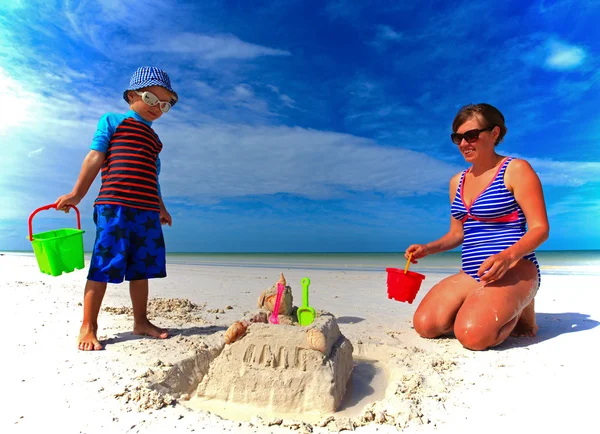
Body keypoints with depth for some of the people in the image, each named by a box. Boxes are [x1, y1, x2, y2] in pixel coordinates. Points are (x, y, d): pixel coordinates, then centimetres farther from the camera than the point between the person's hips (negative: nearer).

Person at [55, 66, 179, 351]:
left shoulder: (153, 138, 26)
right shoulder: (112, 120, 10)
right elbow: (95, 157, 1)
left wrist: (161, 209, 26)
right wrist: (77, 193, -5)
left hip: (147, 210, 6)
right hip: (114, 205, -6)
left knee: (141, 267, 8)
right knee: (104, 266, -6)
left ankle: (140, 321, 19)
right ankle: (88, 327, 4)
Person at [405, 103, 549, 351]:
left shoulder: (516, 170, -4)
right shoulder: (457, 181, 15)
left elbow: (540, 228, -10)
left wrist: (507, 256, -28)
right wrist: (427, 248, 3)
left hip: (513, 271, -6)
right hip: (471, 274, 6)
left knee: (472, 335, -27)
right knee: (425, 325, -12)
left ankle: (520, 312, 5)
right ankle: (485, 312, 11)